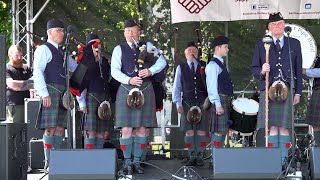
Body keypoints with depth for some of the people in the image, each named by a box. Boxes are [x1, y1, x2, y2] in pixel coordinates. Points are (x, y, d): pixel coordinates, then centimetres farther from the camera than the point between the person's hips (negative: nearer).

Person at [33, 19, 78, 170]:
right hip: (50, 91, -8)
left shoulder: (62, 51, 23)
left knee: (60, 127, 6)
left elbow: (76, 68, 29)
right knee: (50, 128, -9)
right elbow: (38, 72, -12)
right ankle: (48, 162, -7)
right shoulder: (43, 49, -3)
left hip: (62, 93, 8)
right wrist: (44, 94, -21)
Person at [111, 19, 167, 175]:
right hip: (126, 90, -2)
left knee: (141, 128, 3)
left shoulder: (148, 46, 13)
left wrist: (151, 70, -12)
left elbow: (162, 61, 6)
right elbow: (114, 71, -1)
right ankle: (127, 162, 2)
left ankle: (137, 161, 12)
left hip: (145, 90, 2)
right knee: (126, 129, -7)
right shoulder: (119, 49, 8)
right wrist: (129, 80, -17)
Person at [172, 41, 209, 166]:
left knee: (201, 130, -3)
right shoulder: (181, 68, 9)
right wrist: (178, 103, -2)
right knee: (189, 131, -1)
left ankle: (199, 156, 3)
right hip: (187, 103, 0)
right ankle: (192, 157, 4)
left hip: (202, 103, 0)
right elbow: (177, 87, 7)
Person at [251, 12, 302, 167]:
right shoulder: (261, 45, 12)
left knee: (284, 127, -3)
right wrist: (261, 72, -13)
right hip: (268, 90, 0)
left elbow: (298, 70, 12)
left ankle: (283, 160, 1)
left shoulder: (294, 44, 13)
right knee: (272, 127, -5)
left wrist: (298, 92, 7)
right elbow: (254, 68, 11)